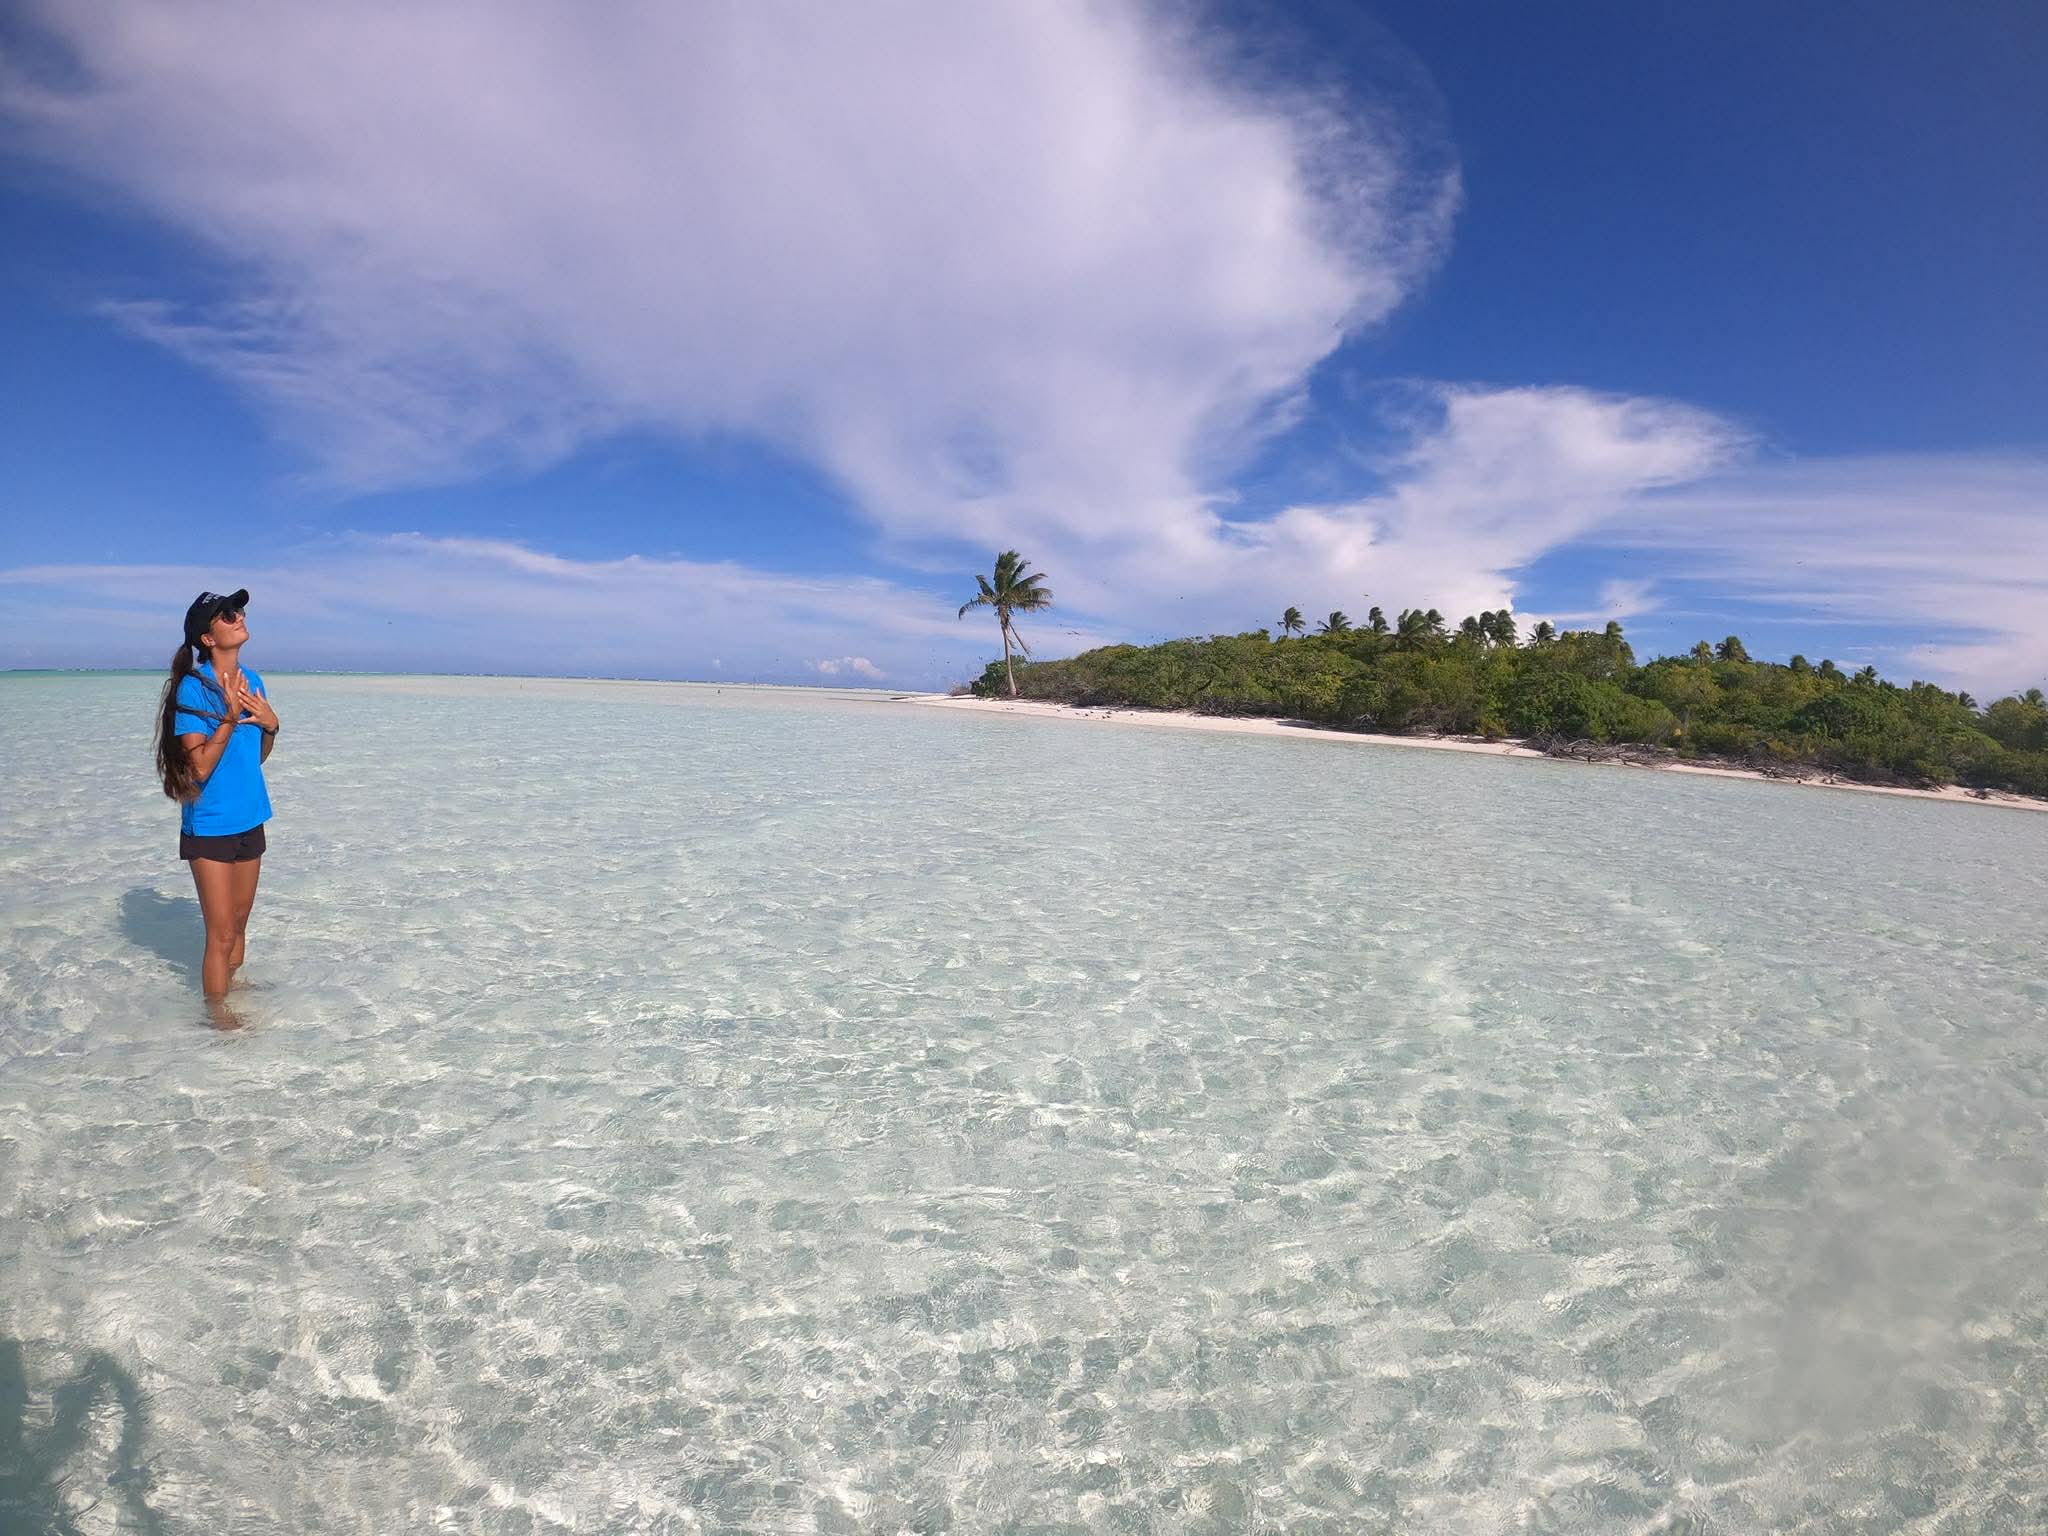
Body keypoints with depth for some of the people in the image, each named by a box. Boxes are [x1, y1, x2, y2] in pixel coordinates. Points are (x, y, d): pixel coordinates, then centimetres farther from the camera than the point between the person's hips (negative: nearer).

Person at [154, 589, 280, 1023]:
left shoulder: (252, 681, 4)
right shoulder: (193, 688, -15)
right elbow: (199, 767, -20)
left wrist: (270, 725, -6)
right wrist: (230, 718, -28)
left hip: (250, 821, 6)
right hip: (210, 827, -6)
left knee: (239, 927, 17)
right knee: (221, 935, 0)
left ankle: (233, 994, 31)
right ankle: (219, 1019, 13)